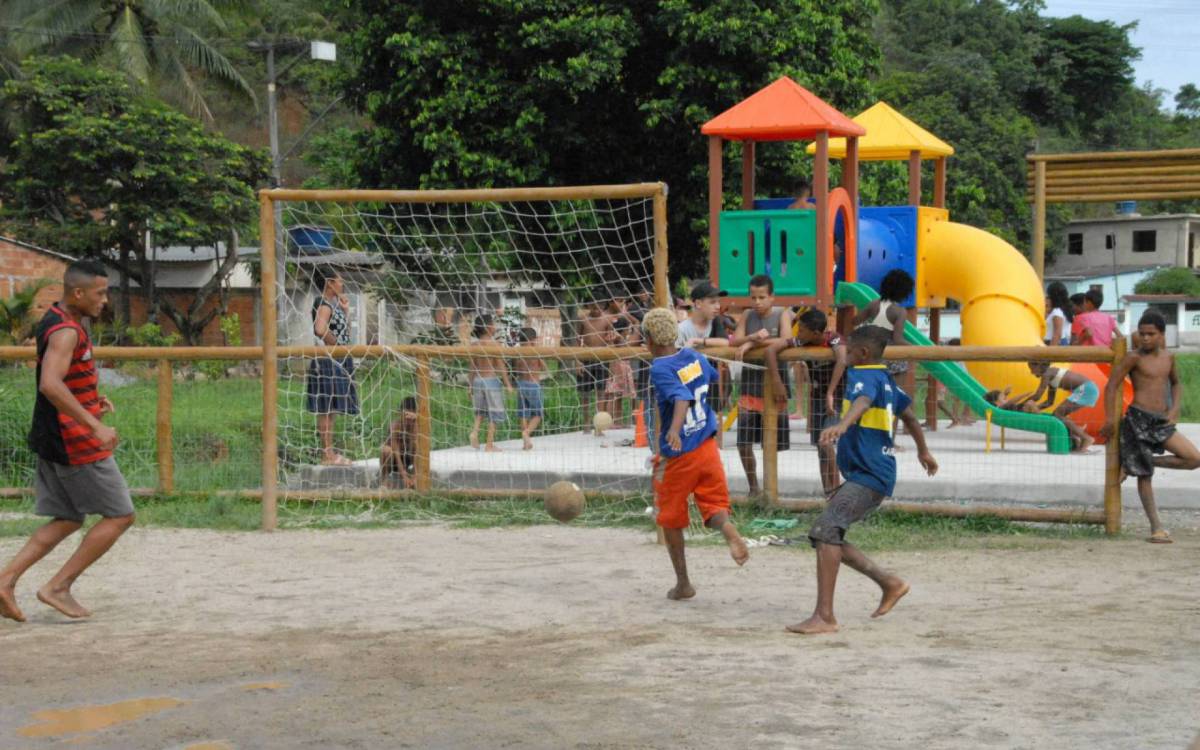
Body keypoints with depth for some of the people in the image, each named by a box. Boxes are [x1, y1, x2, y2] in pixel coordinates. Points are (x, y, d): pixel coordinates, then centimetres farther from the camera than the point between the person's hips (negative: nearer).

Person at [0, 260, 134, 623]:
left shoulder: (57, 322, 12)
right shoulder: (66, 331, -19)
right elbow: (50, 385, -33)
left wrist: (92, 400, 15)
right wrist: (95, 426, -34)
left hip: (54, 441, 10)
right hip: (76, 443, -10)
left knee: (68, 519, 16)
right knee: (119, 515, 0)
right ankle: (59, 587, 1)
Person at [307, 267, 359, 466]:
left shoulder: (333, 305, 18)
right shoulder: (324, 304, -13)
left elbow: (345, 333, 23)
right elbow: (320, 330, -30)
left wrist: (346, 311, 17)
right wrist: (338, 345, -17)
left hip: (338, 362, 10)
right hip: (328, 361, -10)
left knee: (331, 409, 12)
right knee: (327, 409, -7)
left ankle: (329, 452, 16)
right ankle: (327, 454, -7)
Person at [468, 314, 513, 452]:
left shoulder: (475, 345, 4)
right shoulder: (493, 344, -11)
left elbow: (472, 368, 8)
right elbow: (500, 366, -11)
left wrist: (471, 386, 16)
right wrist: (508, 384, -6)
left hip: (477, 380, 5)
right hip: (491, 380, -5)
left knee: (480, 410, 22)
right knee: (494, 413, 6)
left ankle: (475, 430, -4)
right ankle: (489, 444, 6)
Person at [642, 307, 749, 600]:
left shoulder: (660, 369, -15)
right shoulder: (694, 357, 5)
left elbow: (682, 398, -31)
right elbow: (714, 378, 26)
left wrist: (675, 429, -48)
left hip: (678, 455, -5)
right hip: (708, 447, 5)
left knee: (670, 518, 12)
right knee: (713, 506, 7)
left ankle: (683, 583, 17)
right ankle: (728, 528, -29)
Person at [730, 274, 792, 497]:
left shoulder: (782, 314, -3)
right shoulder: (747, 315, 8)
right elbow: (734, 341, -3)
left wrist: (753, 343, -20)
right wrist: (754, 336, -21)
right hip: (750, 385, 3)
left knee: (772, 444, 3)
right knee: (743, 442, 1)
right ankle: (753, 488, 18)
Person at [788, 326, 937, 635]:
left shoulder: (864, 375, -11)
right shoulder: (886, 379, 18)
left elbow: (863, 401, -34)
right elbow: (908, 413, 33)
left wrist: (843, 425, -55)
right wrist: (923, 450, 49)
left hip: (868, 475, -10)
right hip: (872, 473, 10)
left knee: (824, 531, -22)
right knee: (828, 536, 13)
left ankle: (824, 616, -27)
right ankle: (889, 583, 20)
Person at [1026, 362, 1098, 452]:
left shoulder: (1047, 374, -7)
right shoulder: (1051, 376, 21)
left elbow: (1037, 396, -10)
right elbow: (1049, 402, 24)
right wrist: (1036, 408, 13)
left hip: (1086, 389, -10)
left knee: (1057, 415, -11)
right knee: (1059, 415, 10)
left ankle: (1086, 438, -12)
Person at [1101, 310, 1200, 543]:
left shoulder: (1168, 357, 9)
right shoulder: (1134, 357, -7)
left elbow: (1176, 383, 27)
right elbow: (1111, 386, -7)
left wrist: (1175, 408, 10)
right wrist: (1109, 420, -9)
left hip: (1162, 420, 6)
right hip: (1138, 418, -6)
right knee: (1144, 475, -1)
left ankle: (1142, 463, 8)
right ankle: (1156, 527, 6)